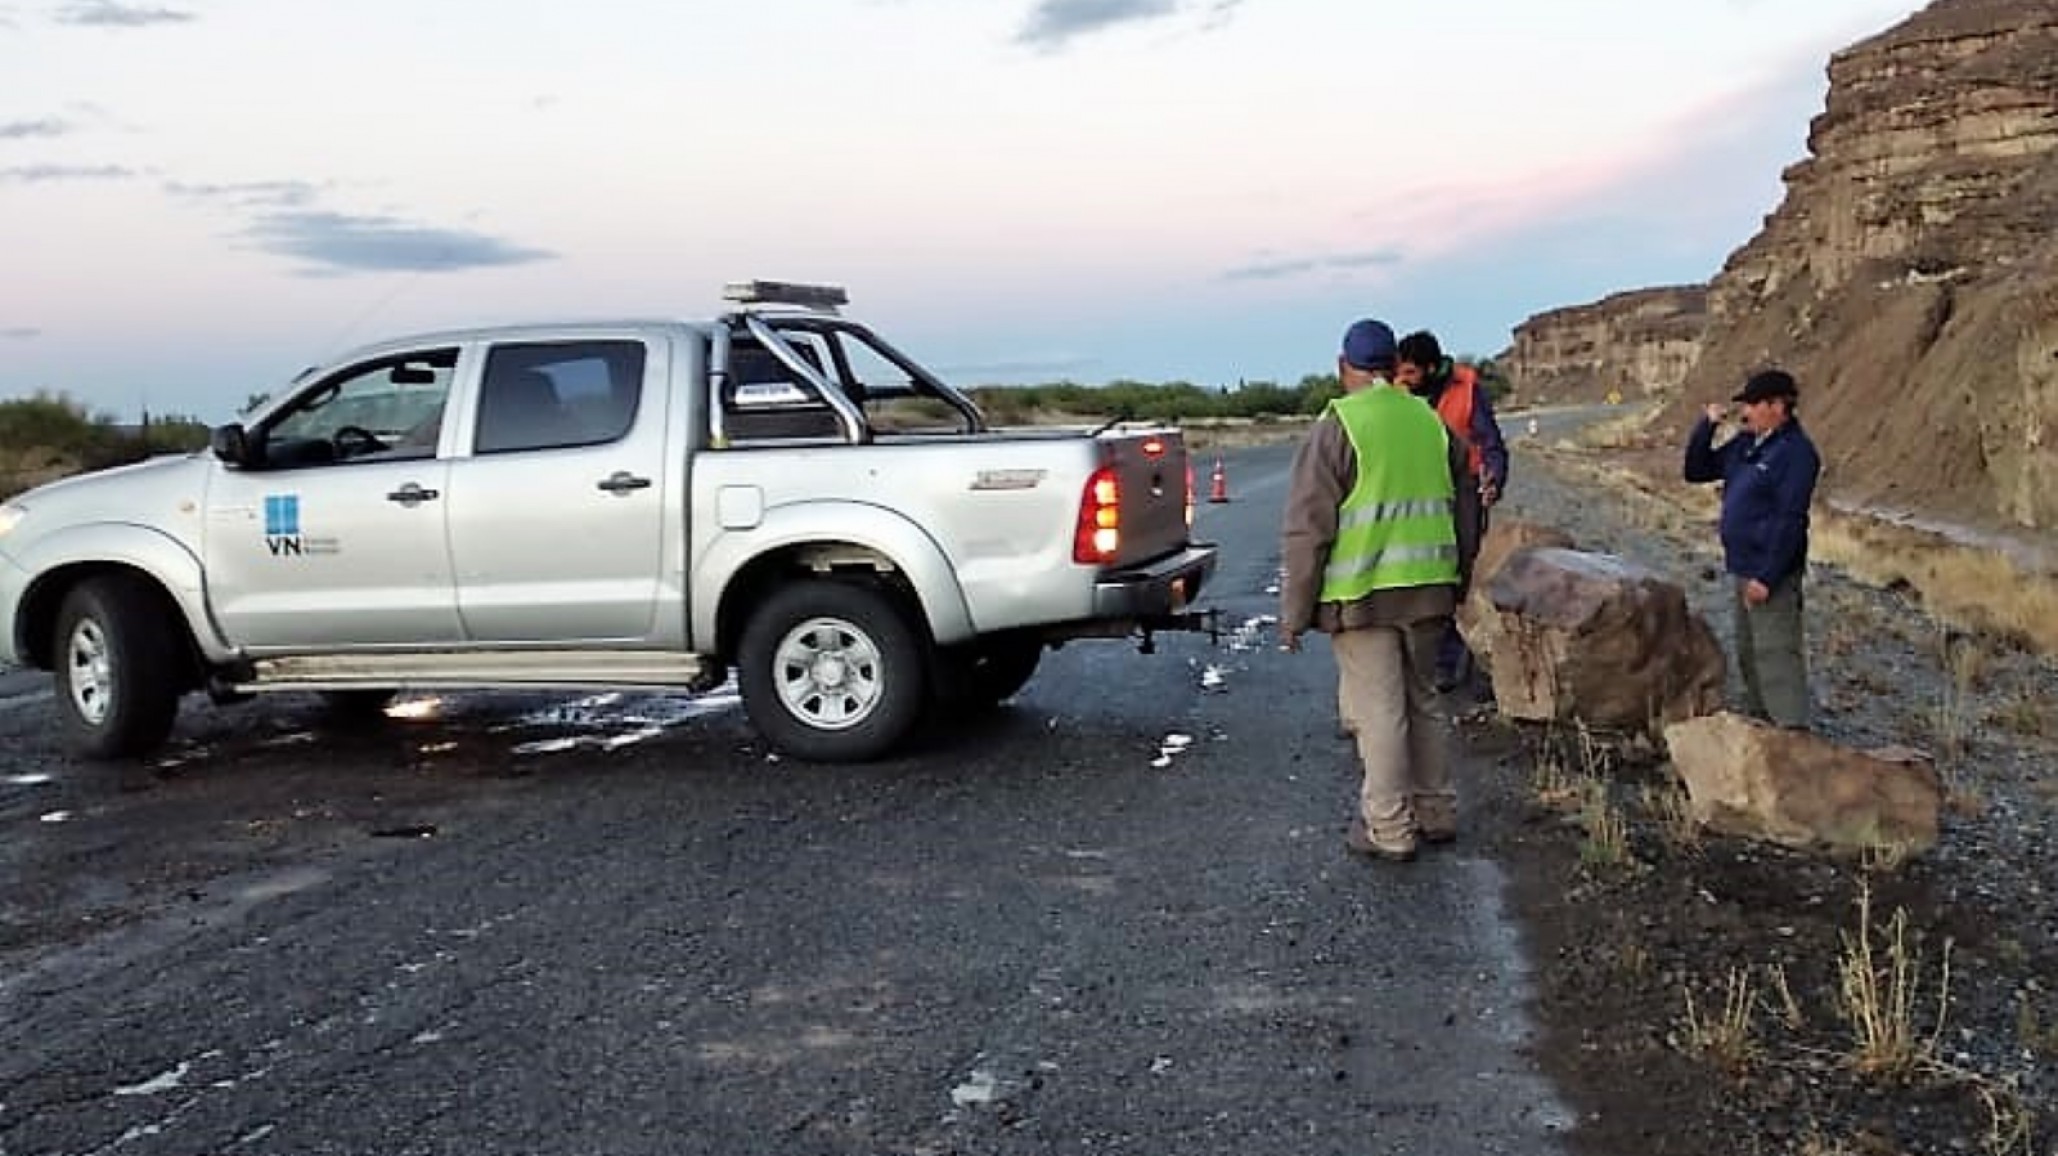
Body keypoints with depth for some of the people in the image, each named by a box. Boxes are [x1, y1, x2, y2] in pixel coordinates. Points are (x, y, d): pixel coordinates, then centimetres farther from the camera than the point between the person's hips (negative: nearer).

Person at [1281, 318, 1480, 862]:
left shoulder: (1337, 427, -8)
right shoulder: (1431, 423, 11)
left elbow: (1308, 528, -11)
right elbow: (1463, 515, 18)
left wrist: (1294, 612, -5)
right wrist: (1455, 586, 29)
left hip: (1362, 594, -6)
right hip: (1428, 590, 6)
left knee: (1377, 710, 1)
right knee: (1420, 700, 18)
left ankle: (1389, 829, 5)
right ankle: (1436, 813, 25)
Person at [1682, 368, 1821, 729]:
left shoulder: (1795, 452, -16)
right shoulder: (1745, 445, 11)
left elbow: (1790, 521, -21)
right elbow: (1696, 470, 17)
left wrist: (1767, 577, -23)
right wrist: (1707, 425, 2)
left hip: (1771, 572, -9)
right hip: (1743, 566, 10)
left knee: (1776, 653, -11)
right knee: (1749, 653, 18)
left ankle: (1792, 731, -9)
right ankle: (1759, 722, 30)